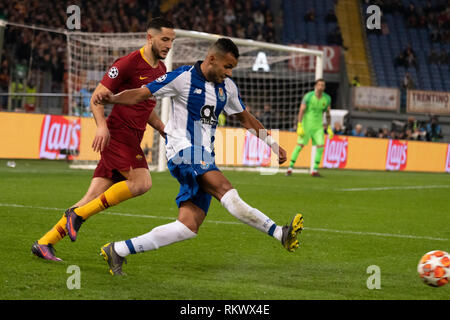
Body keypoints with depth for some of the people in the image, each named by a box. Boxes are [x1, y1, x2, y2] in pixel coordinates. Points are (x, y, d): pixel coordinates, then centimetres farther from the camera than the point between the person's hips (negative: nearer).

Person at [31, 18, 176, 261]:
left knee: (93, 200, 2)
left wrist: (164, 129, 16)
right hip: (117, 134, -8)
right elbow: (97, 98, -10)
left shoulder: (161, 71, 17)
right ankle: (79, 213, -15)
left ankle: (44, 243, 6)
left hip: (132, 140, 8)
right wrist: (102, 126, -25)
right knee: (141, 182, -25)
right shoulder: (128, 63, -9)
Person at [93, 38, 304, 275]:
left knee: (189, 226, -6)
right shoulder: (183, 77, -5)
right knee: (225, 190, -29)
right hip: (183, 151, -7)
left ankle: (118, 250, -1)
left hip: (204, 160, 7)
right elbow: (140, 94, -5)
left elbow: (246, 118, 28)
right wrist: (112, 99, -22)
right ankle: (280, 234, -36)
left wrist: (273, 143, 24)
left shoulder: (227, 87, 14)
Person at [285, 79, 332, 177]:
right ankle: (290, 167, 2)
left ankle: (315, 170, -2)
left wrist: (329, 129, 7)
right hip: (306, 124, -3)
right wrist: (299, 127, -19)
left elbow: (328, 114, 12)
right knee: (300, 145, -7)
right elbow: (301, 111, -12)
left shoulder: (327, 99, 1)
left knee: (320, 146, -10)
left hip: (318, 126, 3)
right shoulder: (308, 96, -12)